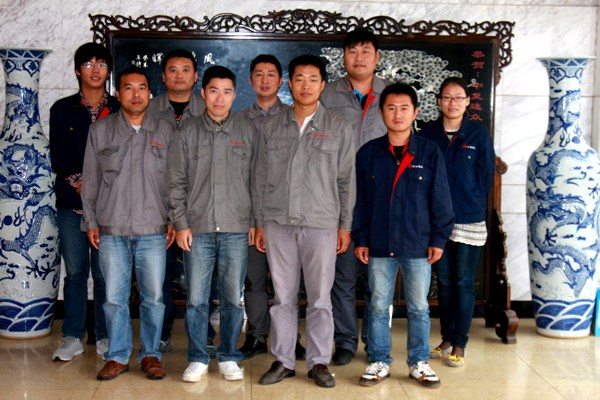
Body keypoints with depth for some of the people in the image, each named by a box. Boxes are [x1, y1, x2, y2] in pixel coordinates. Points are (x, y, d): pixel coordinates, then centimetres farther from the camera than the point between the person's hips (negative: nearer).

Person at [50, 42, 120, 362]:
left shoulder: (119, 111, 7)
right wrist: (80, 183, -10)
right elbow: (58, 158, 4)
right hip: (71, 203, 1)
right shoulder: (62, 110, 10)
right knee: (75, 271, 5)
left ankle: (105, 337, 13)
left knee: (105, 273, 1)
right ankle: (72, 337, 15)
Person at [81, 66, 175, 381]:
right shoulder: (100, 130, 7)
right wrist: (91, 221, 5)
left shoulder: (165, 131, 7)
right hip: (111, 229, 0)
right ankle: (117, 356, 18)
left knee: (153, 297, 3)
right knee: (114, 296, 5)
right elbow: (90, 180, 9)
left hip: (153, 230, 0)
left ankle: (150, 355, 17)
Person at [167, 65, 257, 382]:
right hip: (197, 228, 0)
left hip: (237, 229, 0)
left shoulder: (248, 133, 7)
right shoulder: (188, 132, 5)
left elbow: (256, 181, 7)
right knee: (196, 299, 3)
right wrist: (181, 223, -1)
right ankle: (198, 358, 18)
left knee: (233, 299, 6)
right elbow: (177, 182, 5)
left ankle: (228, 357, 21)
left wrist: (256, 223, 3)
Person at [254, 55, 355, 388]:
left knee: (320, 298, 4)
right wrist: (260, 222, 8)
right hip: (278, 223, 2)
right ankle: (283, 361, 18)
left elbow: (347, 180, 3)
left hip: (321, 224, -2)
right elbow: (261, 178, 11)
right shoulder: (272, 127, 9)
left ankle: (319, 362, 16)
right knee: (283, 296, 8)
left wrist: (345, 225, 1)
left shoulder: (339, 128, 3)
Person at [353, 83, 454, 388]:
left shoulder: (430, 153, -2)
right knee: (378, 307, 9)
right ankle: (379, 361, 22)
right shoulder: (368, 153, 1)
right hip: (379, 246, 1)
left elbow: (440, 200, 0)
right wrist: (361, 240, 1)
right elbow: (360, 200, 4)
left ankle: (419, 362, 24)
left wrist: (439, 239, -3)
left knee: (419, 308, 10)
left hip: (418, 245, -1)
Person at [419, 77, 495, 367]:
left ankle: (459, 344, 11)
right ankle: (447, 339, 22)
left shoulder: (479, 134, -1)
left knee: (463, 282, 2)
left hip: (470, 221, -2)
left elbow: (486, 175, 2)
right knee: (444, 281, 11)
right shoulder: (428, 133, 4)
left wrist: (470, 204, 4)